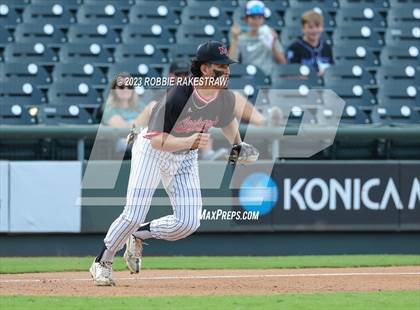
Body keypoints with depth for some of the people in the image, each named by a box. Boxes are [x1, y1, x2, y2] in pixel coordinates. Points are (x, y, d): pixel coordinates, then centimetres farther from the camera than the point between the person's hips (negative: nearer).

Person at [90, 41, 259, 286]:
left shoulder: (226, 98, -13)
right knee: (134, 215, -11)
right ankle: (102, 263, 11)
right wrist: (189, 141, -43)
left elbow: (228, 120, 14)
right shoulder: (178, 96, -32)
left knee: (189, 223, -4)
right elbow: (157, 139, -30)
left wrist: (238, 146, 3)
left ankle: (139, 235, 21)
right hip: (152, 150, -6)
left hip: (186, 157, 6)